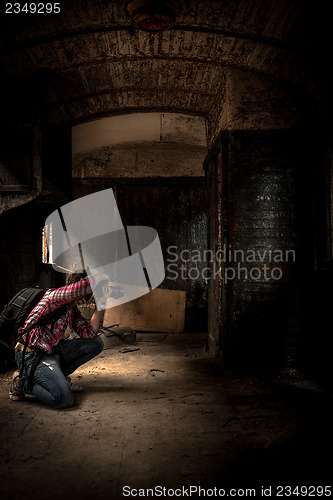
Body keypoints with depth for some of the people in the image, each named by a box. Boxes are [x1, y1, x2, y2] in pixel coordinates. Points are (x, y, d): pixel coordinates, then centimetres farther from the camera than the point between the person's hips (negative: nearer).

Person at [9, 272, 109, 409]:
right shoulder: (52, 295, -15)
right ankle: (22, 382, 0)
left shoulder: (73, 310, 12)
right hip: (33, 355, -9)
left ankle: (57, 376, 8)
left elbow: (89, 333, 3)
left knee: (96, 343, 2)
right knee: (63, 399, -25)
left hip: (54, 352, 9)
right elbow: (84, 286, -30)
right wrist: (104, 278, -11)